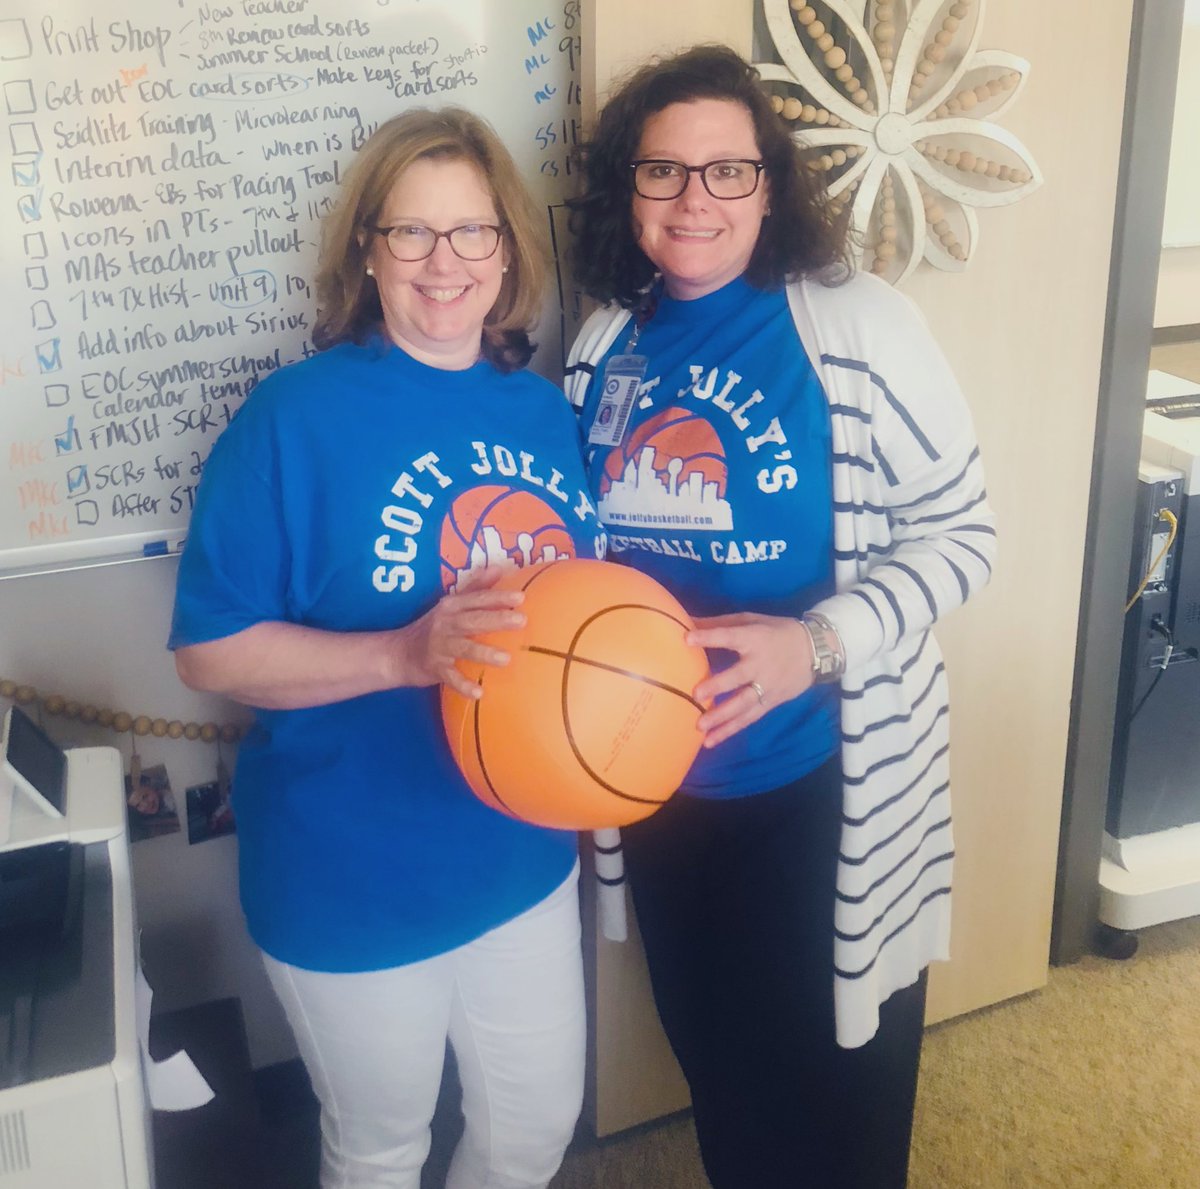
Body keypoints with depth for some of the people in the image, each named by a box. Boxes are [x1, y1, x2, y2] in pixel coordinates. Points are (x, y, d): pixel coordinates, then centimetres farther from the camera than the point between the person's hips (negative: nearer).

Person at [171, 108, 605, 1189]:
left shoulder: (544, 410, 1)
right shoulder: (298, 413, -17)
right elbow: (208, 649, -18)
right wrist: (403, 655, -31)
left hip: (527, 858, 5)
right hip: (357, 888, -5)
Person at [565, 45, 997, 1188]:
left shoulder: (856, 326, -15)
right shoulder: (606, 343, 2)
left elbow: (957, 532, -13)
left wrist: (820, 643, -27)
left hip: (821, 781, -4)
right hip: (657, 776, 5)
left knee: (831, 1073, 15)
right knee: (710, 1047, 25)